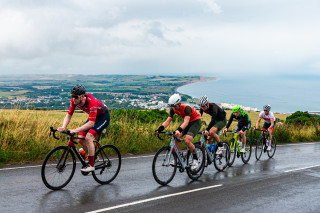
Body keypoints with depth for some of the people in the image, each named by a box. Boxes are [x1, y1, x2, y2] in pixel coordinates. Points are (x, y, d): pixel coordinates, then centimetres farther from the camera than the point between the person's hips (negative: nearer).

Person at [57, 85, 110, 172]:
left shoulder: (91, 102, -37)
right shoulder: (74, 101, -17)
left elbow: (91, 123, -39)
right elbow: (69, 115, -10)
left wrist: (76, 130, -47)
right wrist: (63, 127, -28)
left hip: (103, 117, -7)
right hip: (93, 117, 8)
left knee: (88, 137, -24)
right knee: (80, 139, -4)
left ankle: (91, 165, -14)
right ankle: (94, 156, 19)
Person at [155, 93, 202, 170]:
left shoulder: (186, 108, -33)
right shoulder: (173, 109, -13)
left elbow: (186, 121, -45)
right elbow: (168, 121, -16)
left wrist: (178, 130, -62)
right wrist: (159, 129, -32)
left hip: (196, 122, -7)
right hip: (187, 122, 7)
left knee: (187, 140, -26)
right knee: (176, 137, -14)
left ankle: (195, 159, -6)